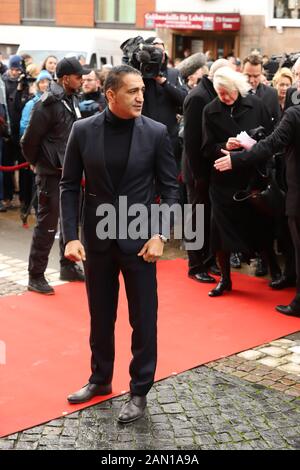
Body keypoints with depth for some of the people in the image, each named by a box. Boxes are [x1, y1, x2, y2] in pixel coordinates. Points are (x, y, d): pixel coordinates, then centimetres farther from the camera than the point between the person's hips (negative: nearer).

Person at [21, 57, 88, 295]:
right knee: (47, 224, -3)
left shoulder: (72, 100, 7)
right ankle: (36, 276, 6)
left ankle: (68, 267, 30)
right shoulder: (48, 104, -17)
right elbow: (30, 140, -15)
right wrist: (39, 164, -2)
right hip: (51, 174, -8)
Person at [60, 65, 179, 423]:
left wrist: (159, 235, -12)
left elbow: (169, 188, -2)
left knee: (143, 319, 5)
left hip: (139, 239, -1)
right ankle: (100, 379, 34)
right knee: (100, 317, 15)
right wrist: (71, 236, -8)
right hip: (97, 239, 2)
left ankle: (139, 391, 21)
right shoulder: (83, 130, -5)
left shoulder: (156, 132, -7)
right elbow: (69, 186, 0)